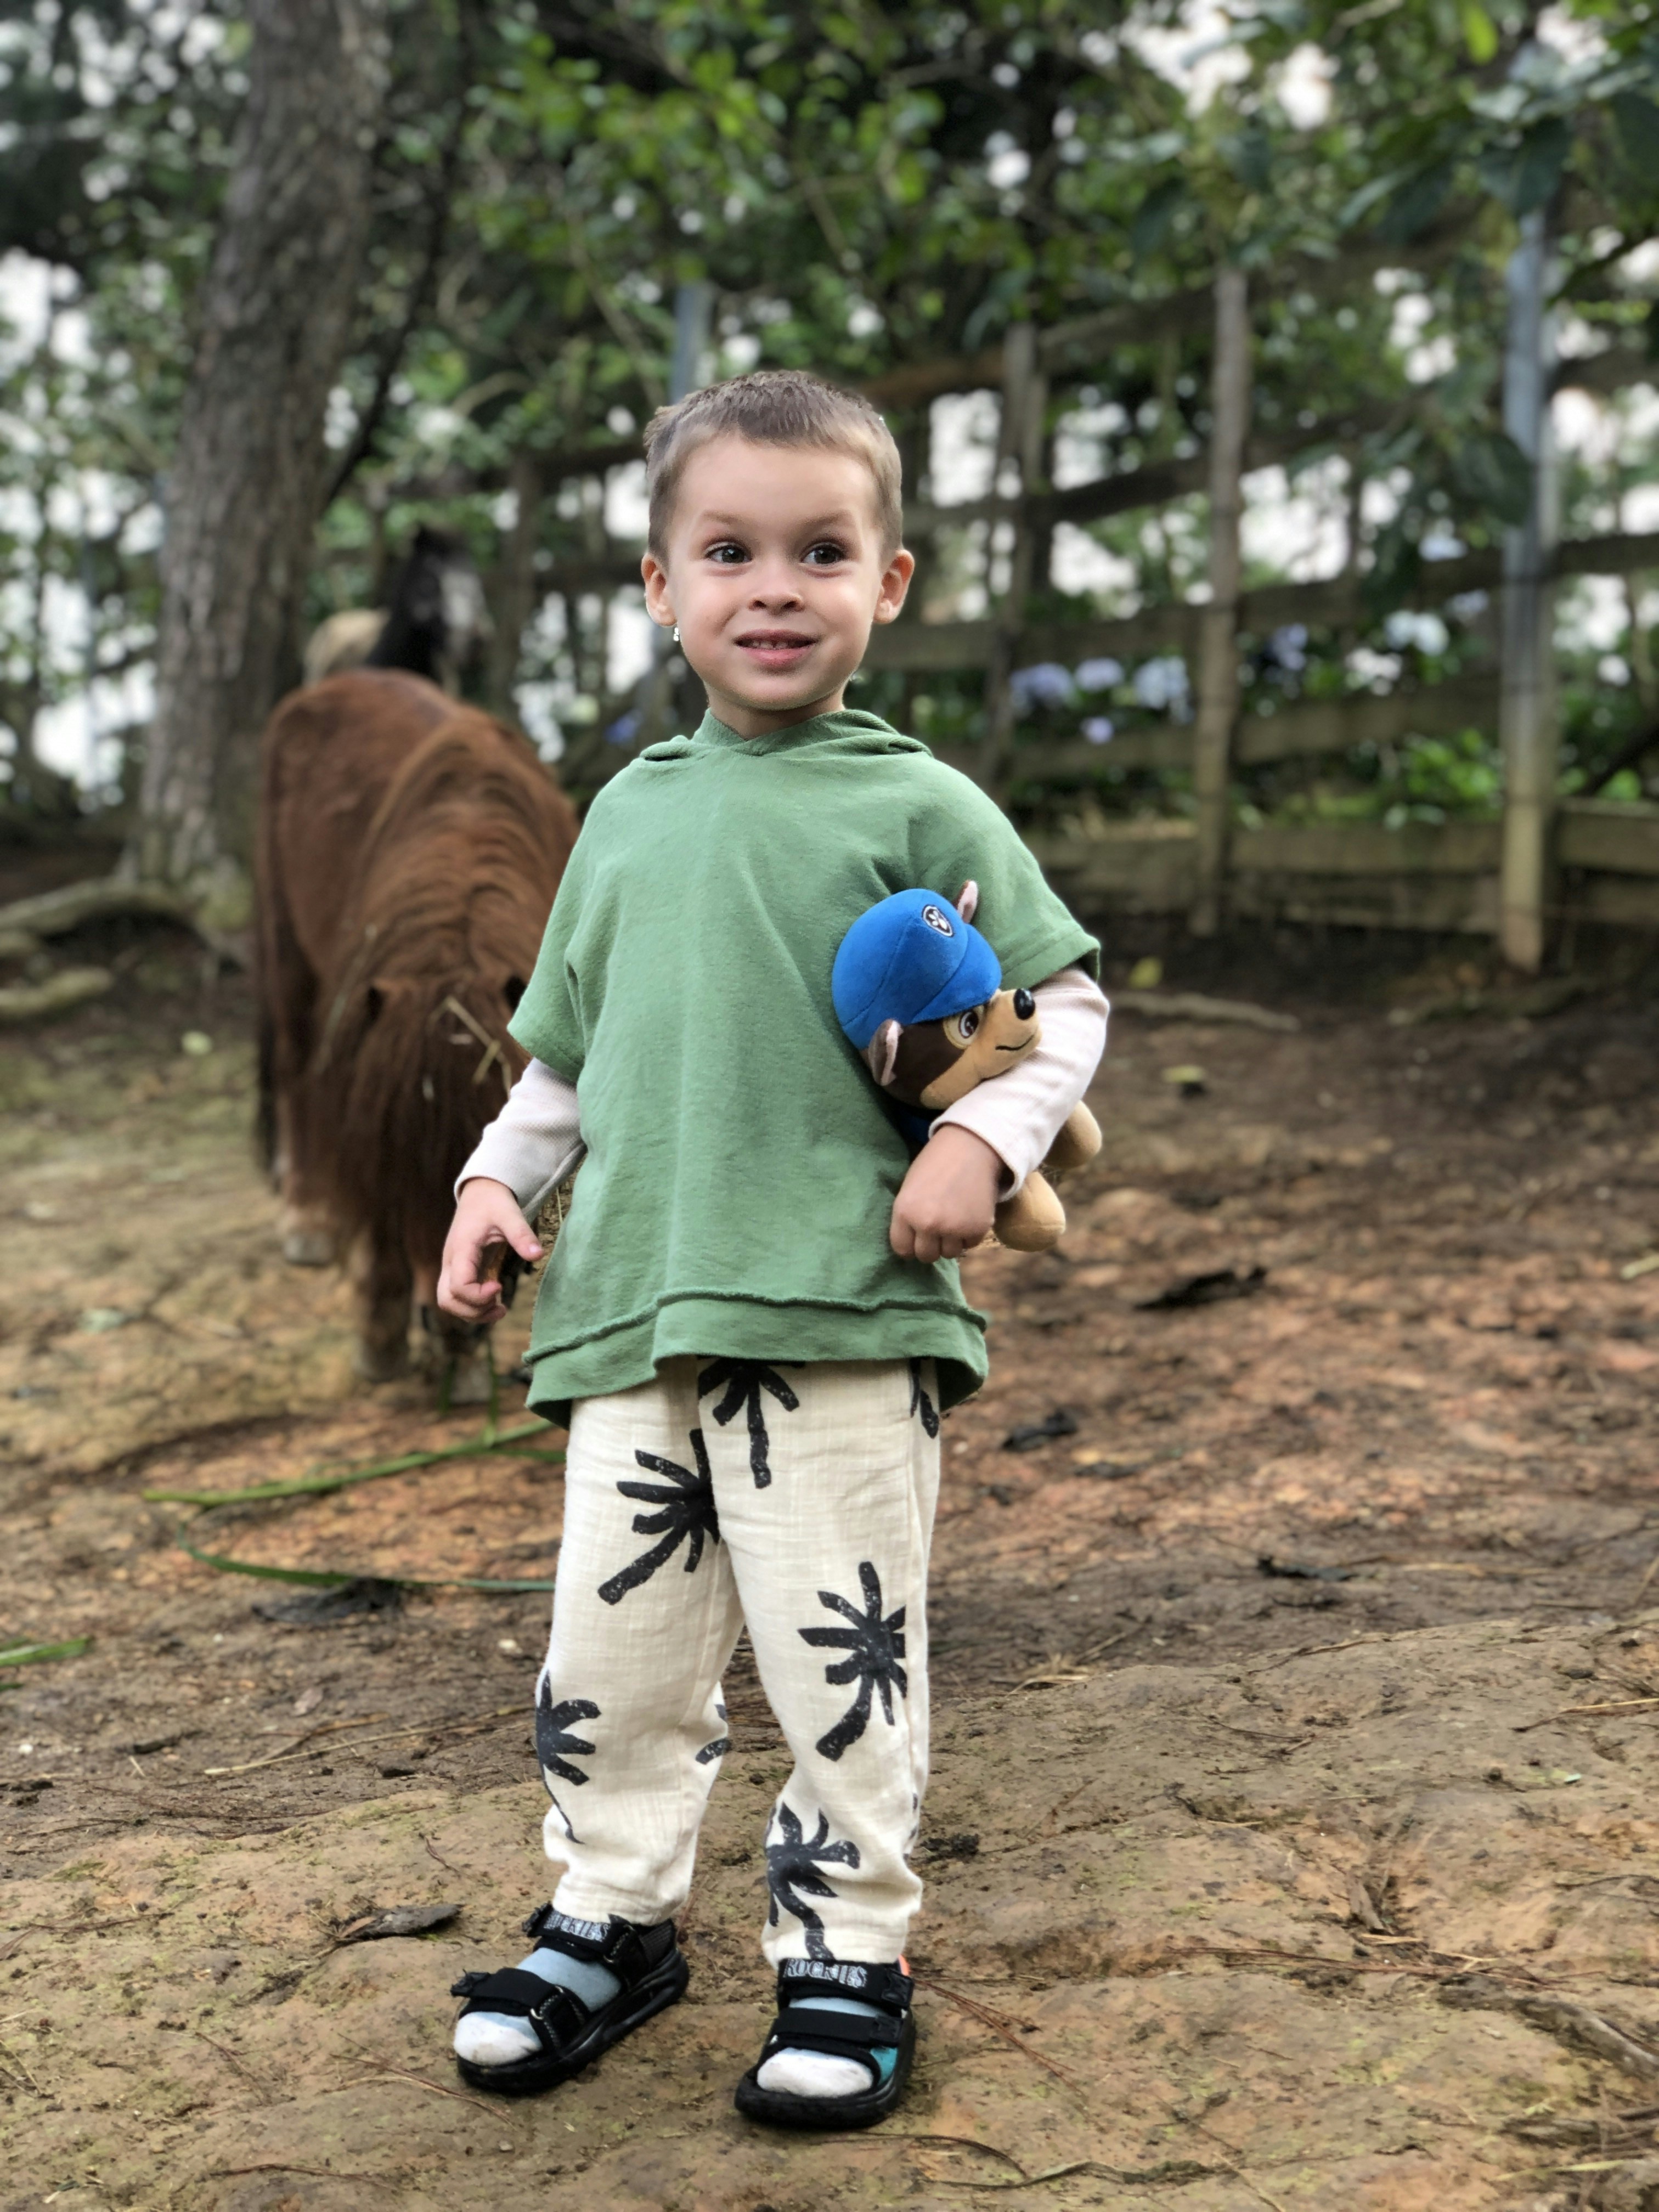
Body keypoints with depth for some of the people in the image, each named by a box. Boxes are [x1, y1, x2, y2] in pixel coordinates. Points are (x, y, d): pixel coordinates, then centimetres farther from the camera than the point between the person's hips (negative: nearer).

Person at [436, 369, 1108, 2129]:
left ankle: (845, 1958, 17)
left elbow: (1065, 1005, 3)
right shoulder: (629, 811, 15)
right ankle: (612, 1920, 29)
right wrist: (499, 1180, 12)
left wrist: (983, 1140, -12)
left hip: (845, 1309, -4)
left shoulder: (919, 806, 1)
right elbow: (564, 1045, 24)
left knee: (841, 1647, 0)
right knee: (614, 1637, 10)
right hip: (633, 1307, 4)